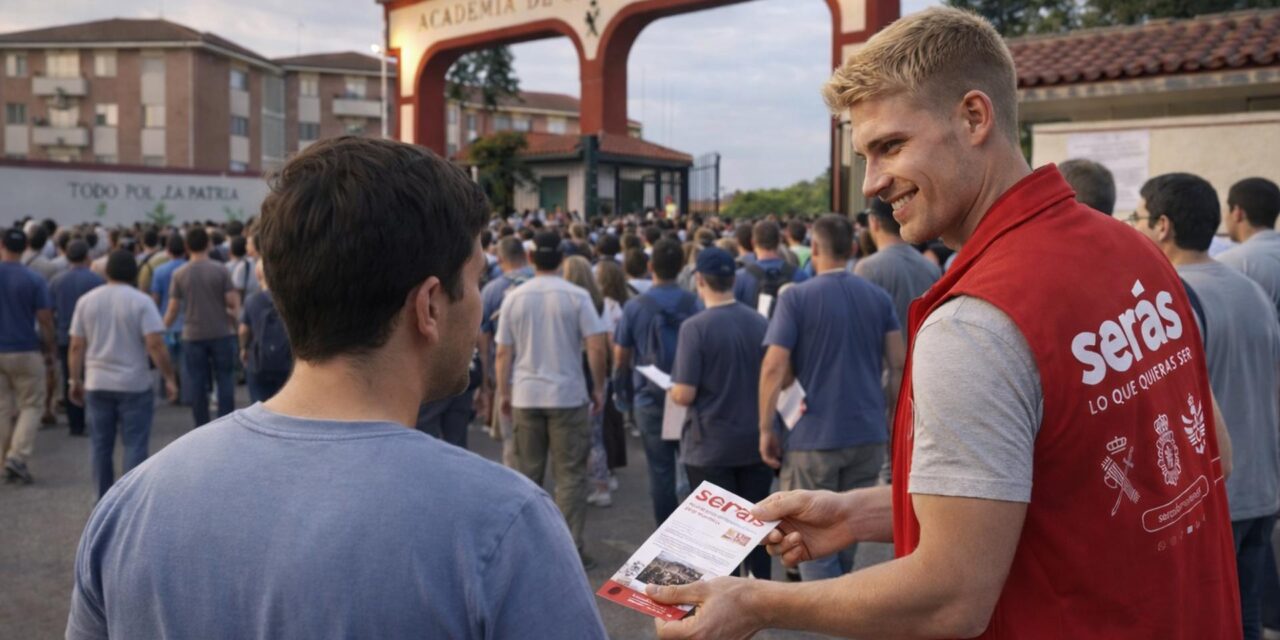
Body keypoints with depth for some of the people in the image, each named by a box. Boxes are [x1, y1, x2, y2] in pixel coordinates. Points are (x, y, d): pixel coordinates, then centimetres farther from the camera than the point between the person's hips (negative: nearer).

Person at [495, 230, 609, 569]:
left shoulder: (514, 297, 1)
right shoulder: (576, 296, -6)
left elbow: (503, 353, 2)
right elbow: (597, 347, -11)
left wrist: (503, 393, 12)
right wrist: (599, 388, 0)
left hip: (525, 397, 2)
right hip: (568, 396, -2)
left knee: (528, 474, 13)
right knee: (570, 475, 4)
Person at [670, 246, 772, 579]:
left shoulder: (695, 327, -16)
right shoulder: (761, 323, -3)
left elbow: (685, 395, -18)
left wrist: (672, 390, 3)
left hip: (710, 446, -4)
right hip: (756, 442, 4)